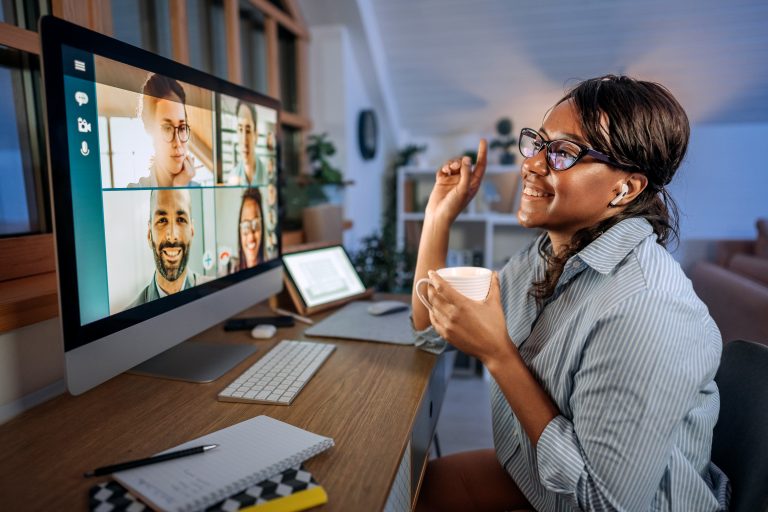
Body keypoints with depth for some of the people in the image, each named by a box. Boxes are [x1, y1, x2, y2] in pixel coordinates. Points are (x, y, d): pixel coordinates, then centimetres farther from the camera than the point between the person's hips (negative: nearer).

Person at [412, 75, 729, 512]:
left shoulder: (644, 311, -33)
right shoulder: (552, 253, -7)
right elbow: (433, 333, 0)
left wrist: (497, 354, -31)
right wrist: (439, 217, -10)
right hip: (531, 469, 6)